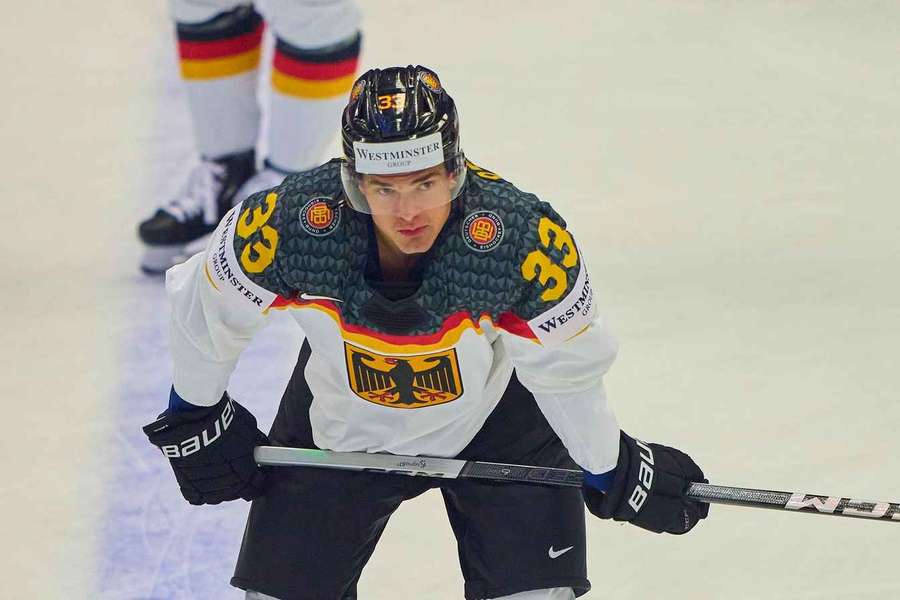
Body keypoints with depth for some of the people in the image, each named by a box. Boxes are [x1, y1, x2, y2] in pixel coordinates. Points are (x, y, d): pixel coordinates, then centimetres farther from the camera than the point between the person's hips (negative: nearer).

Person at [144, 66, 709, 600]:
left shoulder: (525, 236, -34)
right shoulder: (289, 223, -33)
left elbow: (567, 367, -16)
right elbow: (206, 304, -11)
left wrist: (614, 472, -2)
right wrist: (194, 419, 2)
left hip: (496, 416, -1)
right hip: (339, 419, 1)